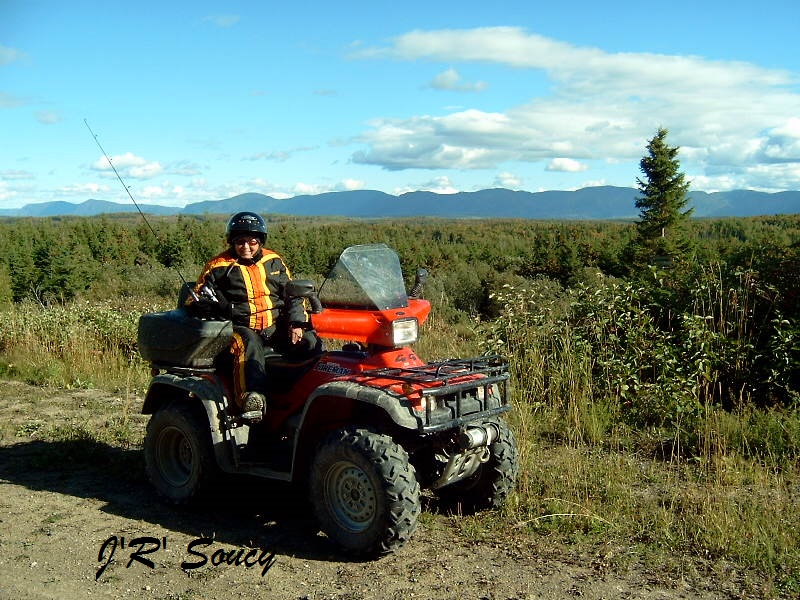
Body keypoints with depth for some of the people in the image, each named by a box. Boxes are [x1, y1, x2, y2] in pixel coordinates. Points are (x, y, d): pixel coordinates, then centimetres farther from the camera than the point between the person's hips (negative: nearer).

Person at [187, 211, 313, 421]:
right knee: (249, 345, -38)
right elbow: (195, 300, 6)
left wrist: (297, 323, 4)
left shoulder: (274, 262, 16)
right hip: (242, 328, -4)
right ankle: (252, 396, -55)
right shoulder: (218, 267, 6)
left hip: (275, 327, 4)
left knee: (310, 344, -17)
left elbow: (291, 293, 19)